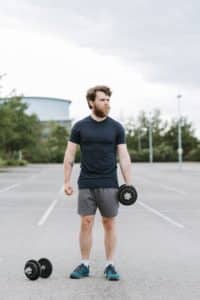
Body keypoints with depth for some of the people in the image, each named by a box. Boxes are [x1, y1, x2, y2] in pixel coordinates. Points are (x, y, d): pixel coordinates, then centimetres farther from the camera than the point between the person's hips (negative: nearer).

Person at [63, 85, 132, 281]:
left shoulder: (116, 127, 2)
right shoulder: (80, 127, 1)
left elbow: (124, 157, 1)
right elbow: (69, 155, 3)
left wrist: (129, 185, -5)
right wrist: (66, 181, -2)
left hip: (109, 185, 0)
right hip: (86, 184, 0)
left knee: (109, 224, 5)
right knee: (86, 223, 2)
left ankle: (110, 265, 15)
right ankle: (84, 265, 14)